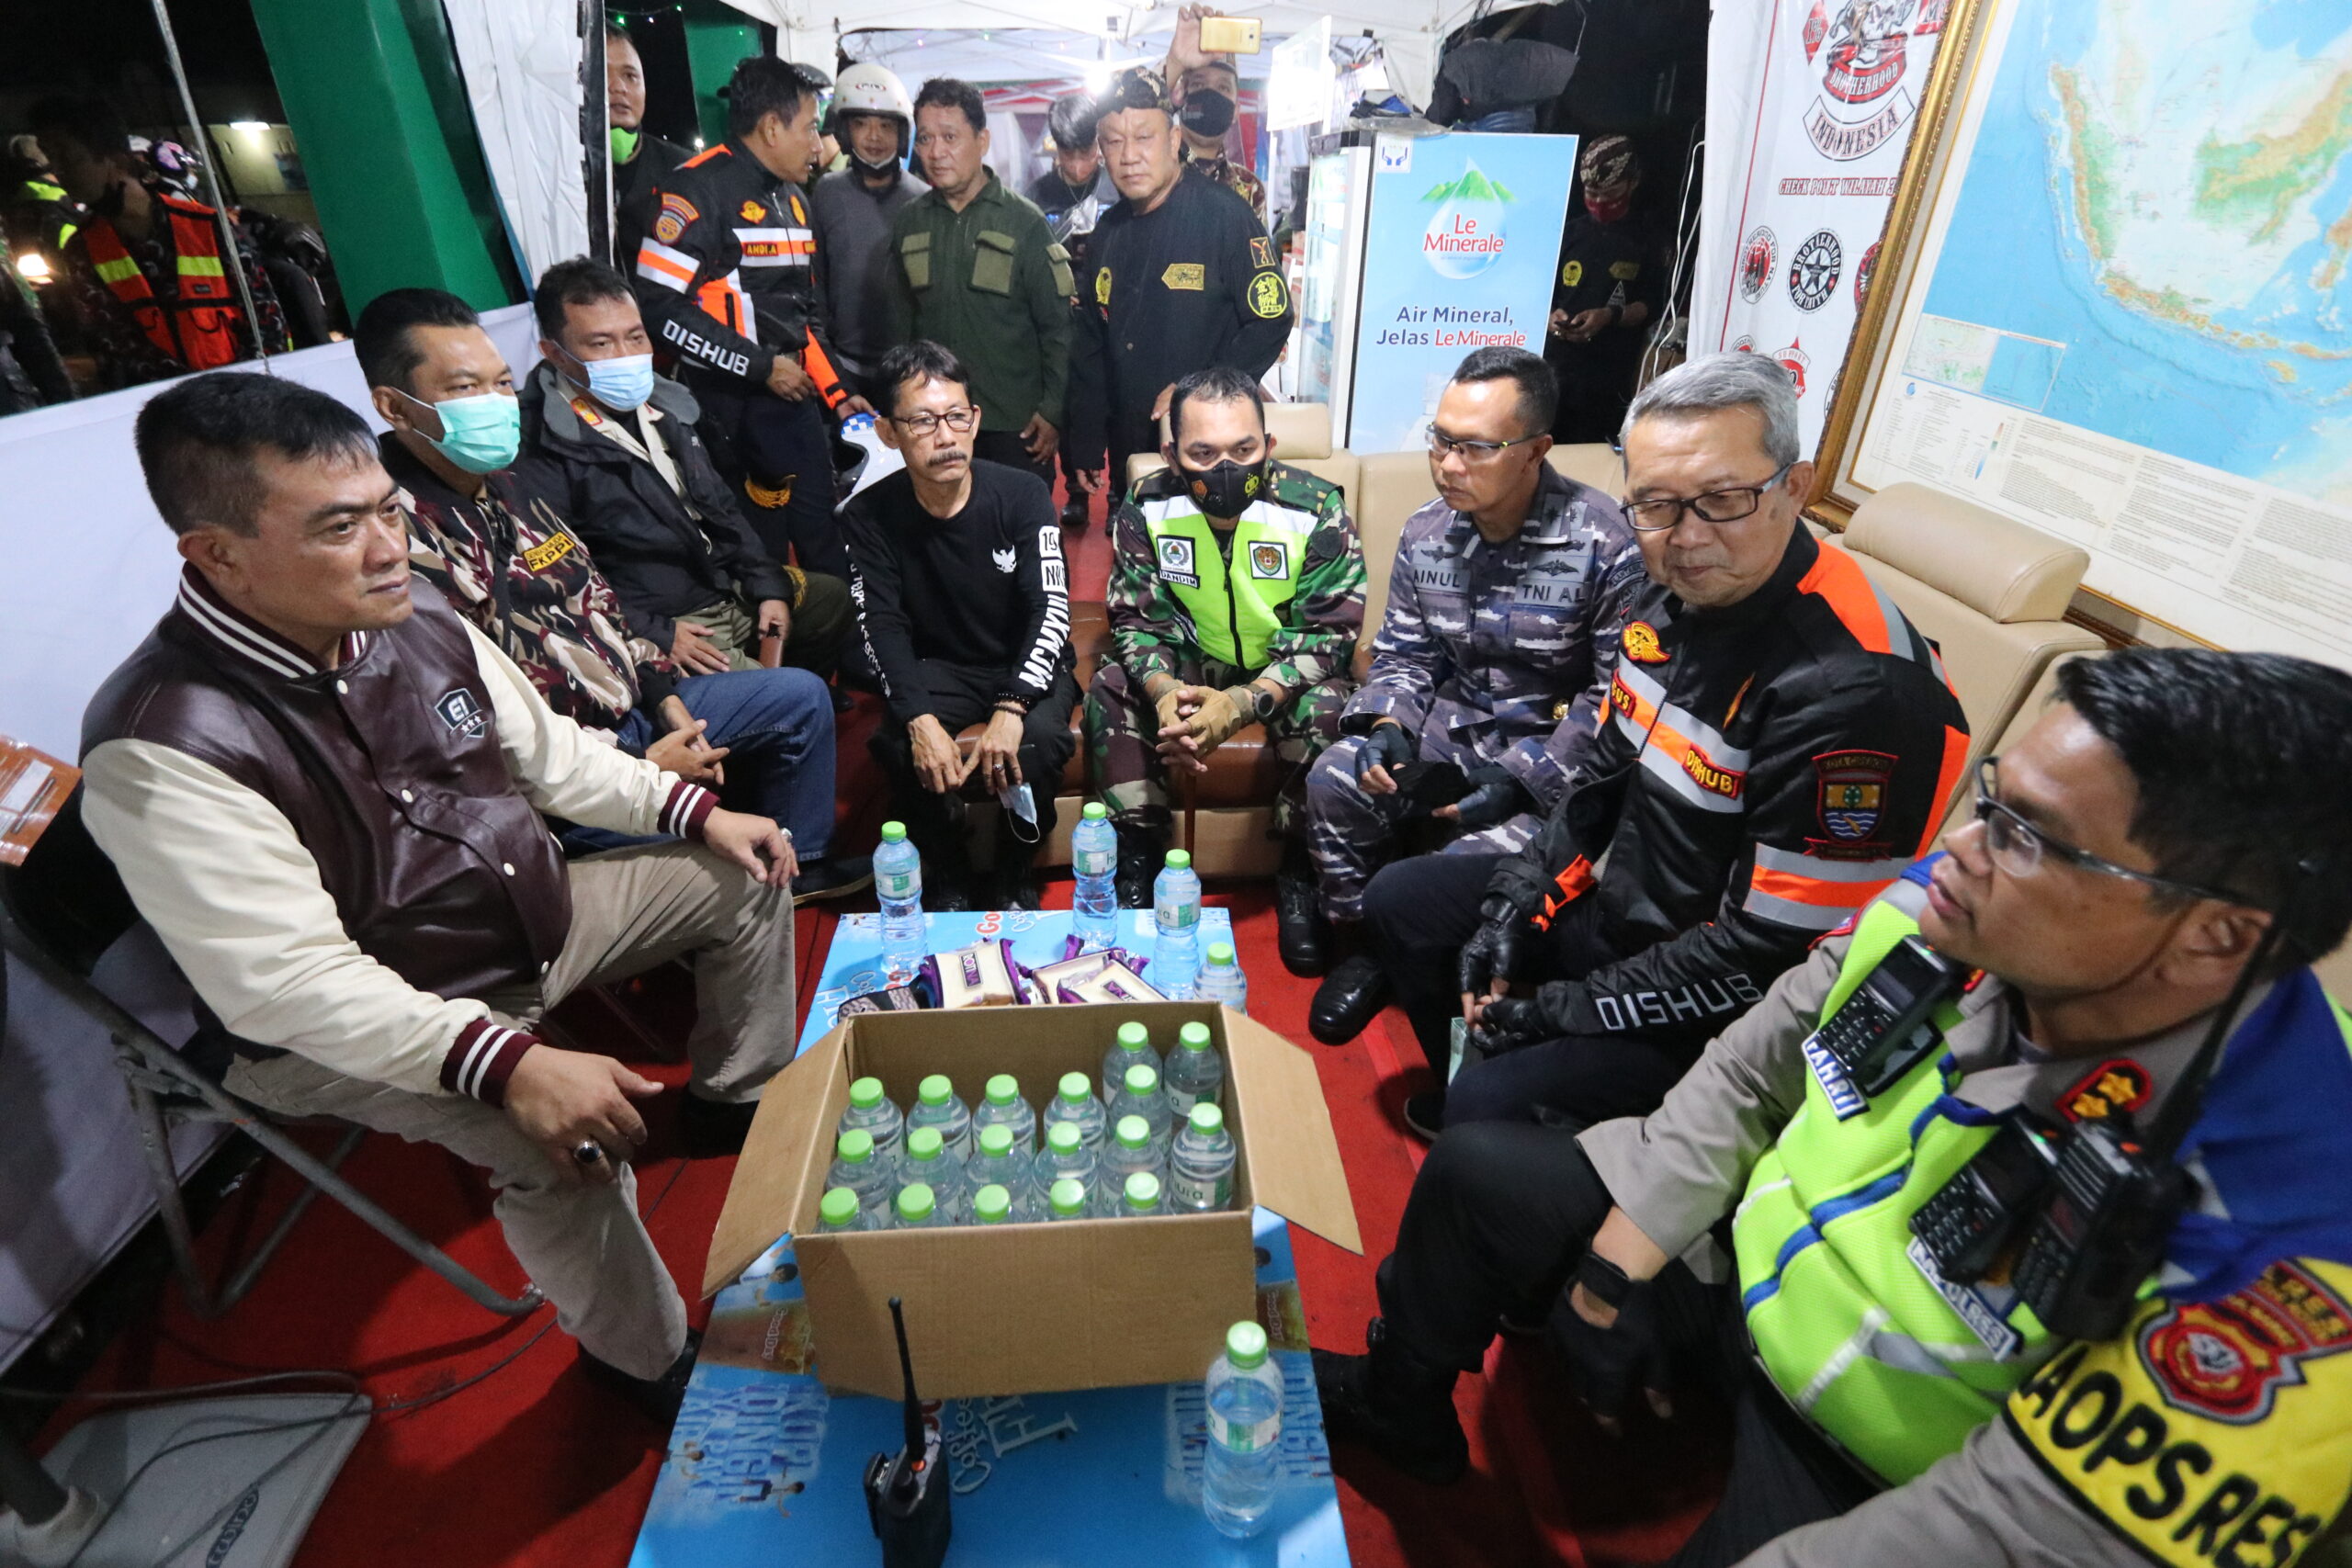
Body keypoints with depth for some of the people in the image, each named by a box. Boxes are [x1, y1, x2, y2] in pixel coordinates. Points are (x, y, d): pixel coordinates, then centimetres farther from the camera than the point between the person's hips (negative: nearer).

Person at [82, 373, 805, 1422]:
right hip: (367, 1022, -7)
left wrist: (699, 810, -1)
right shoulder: (162, 752, -28)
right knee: (562, 1143, -32)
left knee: (747, 879, 7)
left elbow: (544, 750, 7)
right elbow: (291, 982, -31)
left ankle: (738, 1106, 26)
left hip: (531, 911, 8)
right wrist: (511, 1065, -40)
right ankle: (649, 1364, -2)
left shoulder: (417, 620, -7)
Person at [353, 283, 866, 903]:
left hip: (630, 708, 9)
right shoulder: (404, 533, -22)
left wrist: (667, 696, 5)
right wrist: (641, 767, -19)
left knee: (800, 695, 13)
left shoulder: (521, 481, 6)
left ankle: (799, 865, 24)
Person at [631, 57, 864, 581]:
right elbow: (662, 308, -17)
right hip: (729, 414, -7)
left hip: (796, 401, 7)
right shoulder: (697, 189, -9)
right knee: (761, 552, -1)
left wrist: (837, 392, 13)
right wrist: (763, 366, -14)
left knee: (826, 545, 7)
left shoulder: (793, 198, 18)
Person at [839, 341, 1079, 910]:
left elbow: (1051, 608, -20)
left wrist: (1011, 707, -35)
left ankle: (1013, 875, -3)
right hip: (935, 667, 1)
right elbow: (882, 627, -13)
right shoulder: (869, 516, -8)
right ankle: (947, 876, -2)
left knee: (1040, 737, -31)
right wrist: (920, 718, -32)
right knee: (899, 743, -29)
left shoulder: (1022, 495, -12)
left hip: (1026, 664, -1)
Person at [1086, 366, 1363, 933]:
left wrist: (1241, 703, -37)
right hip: (1191, 660, 3)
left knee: (1325, 710, -32)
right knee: (1111, 689, -22)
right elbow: (1135, 617, -9)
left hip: (1287, 668, -2)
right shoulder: (1146, 508, -14)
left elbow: (1328, 633, -21)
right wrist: (1163, 688, -33)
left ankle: (1300, 871, -10)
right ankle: (1137, 860, -8)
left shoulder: (1317, 509, -21)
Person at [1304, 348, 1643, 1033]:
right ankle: (1362, 947, 6)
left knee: (1475, 862, -28)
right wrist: (1386, 725, -13)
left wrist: (1521, 780, -23)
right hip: (1450, 726, 5)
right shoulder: (1425, 533, 0)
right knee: (1334, 782, -17)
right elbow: (1403, 653, 8)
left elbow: (1615, 697, -16)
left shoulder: (1605, 545, -17)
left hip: (1551, 757, -5)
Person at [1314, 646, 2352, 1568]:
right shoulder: (1947, 915, -20)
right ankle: (1400, 1410, 34)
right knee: (1476, 1170, 5)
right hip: (1741, 1256, 5)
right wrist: (1615, 1263, -6)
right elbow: (1748, 1071, -5)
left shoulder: (2266, 1259, -35)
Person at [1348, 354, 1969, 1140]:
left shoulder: (1851, 687, -29)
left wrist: (1571, 1010, -18)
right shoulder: (1672, 599, -4)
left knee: (1489, 1111, -24)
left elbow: (1774, 951, -26)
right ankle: (1473, 1075, 33)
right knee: (1398, 901, 12)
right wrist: (1513, 907, 0)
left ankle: (1484, 1096, 12)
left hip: (1710, 1012, -8)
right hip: (1611, 897, 8)